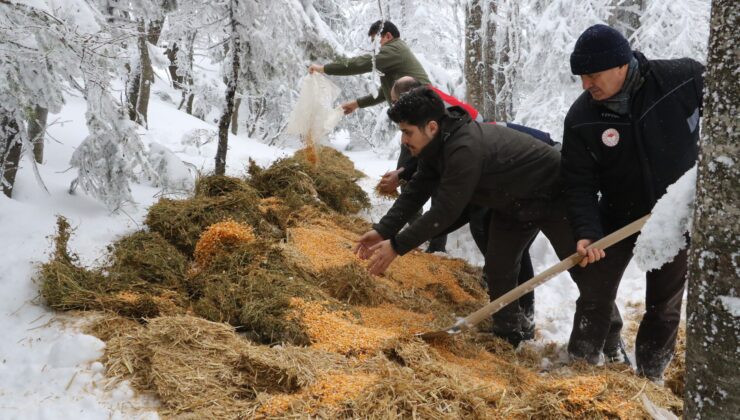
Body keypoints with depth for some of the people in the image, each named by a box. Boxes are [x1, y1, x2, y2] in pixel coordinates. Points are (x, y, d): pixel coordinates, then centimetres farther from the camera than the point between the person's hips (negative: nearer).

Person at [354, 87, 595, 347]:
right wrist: (383, 230, -17)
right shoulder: (438, 144, -9)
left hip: (553, 196, -8)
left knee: (584, 269, 0)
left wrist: (397, 246, -31)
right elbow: (416, 192, -6)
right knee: (498, 267, 5)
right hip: (512, 204, 9)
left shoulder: (466, 148, -39)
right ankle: (507, 336, 20)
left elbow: (445, 212, -37)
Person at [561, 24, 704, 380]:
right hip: (618, 216, 1)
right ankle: (581, 360, 29)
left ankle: (650, 374, 31)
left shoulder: (684, 79, -22)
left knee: (665, 301, 12)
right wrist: (587, 232, -27)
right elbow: (580, 184, -14)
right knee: (595, 290, 6)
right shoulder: (581, 118, -18)